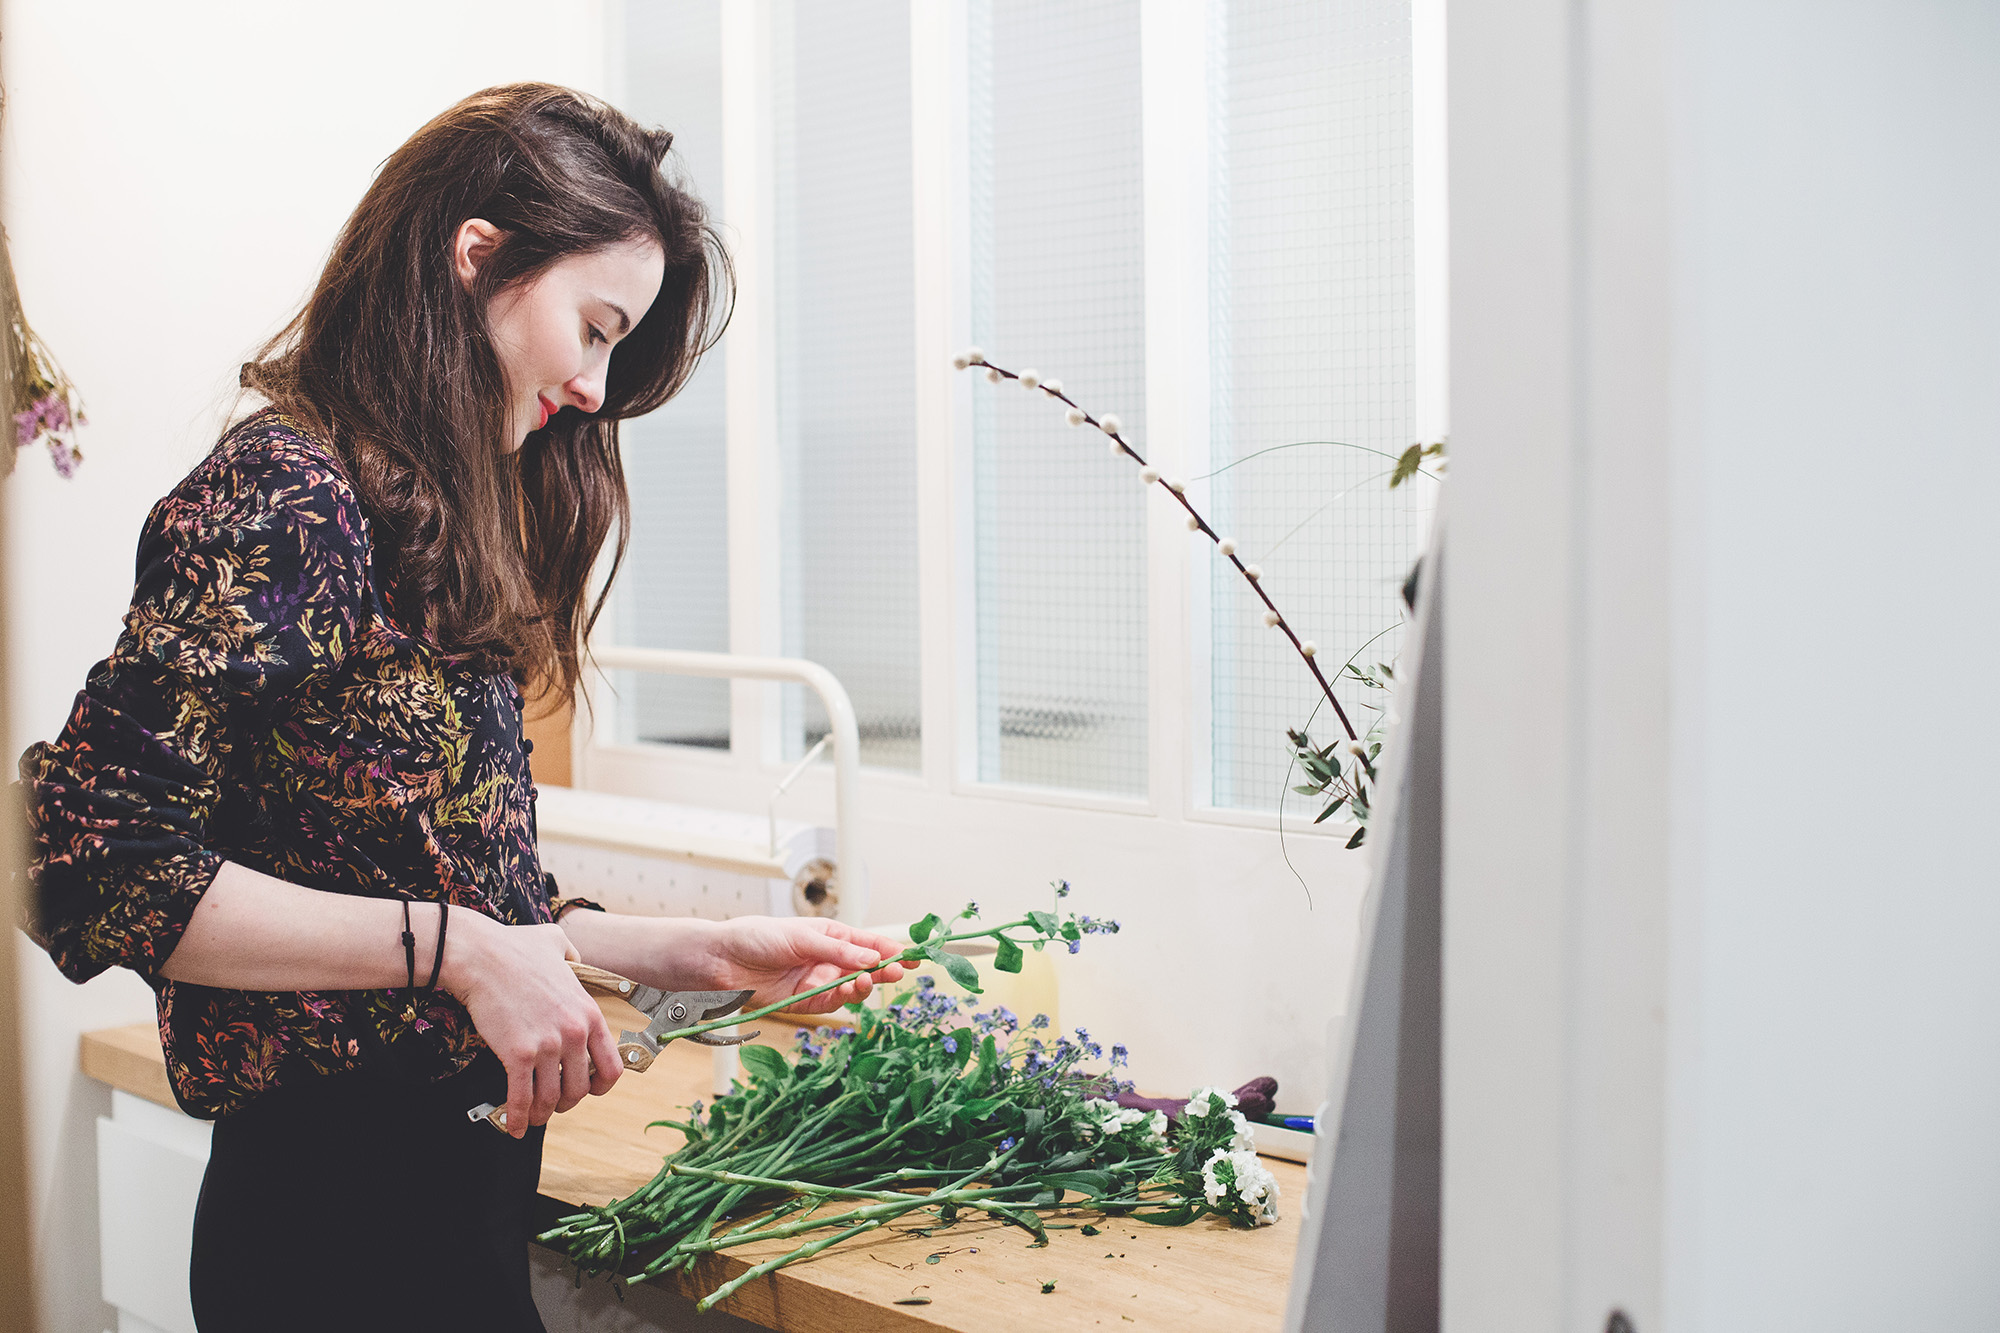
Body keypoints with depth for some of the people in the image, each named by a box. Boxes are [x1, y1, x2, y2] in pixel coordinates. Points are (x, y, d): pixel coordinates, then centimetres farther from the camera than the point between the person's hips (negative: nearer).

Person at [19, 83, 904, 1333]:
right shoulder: (279, 499, -15)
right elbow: (95, 864, -22)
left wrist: (688, 952, 8)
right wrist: (458, 950, -23)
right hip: (345, 1223, -9)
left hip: (456, 1186, 9)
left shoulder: (433, 523, 11)